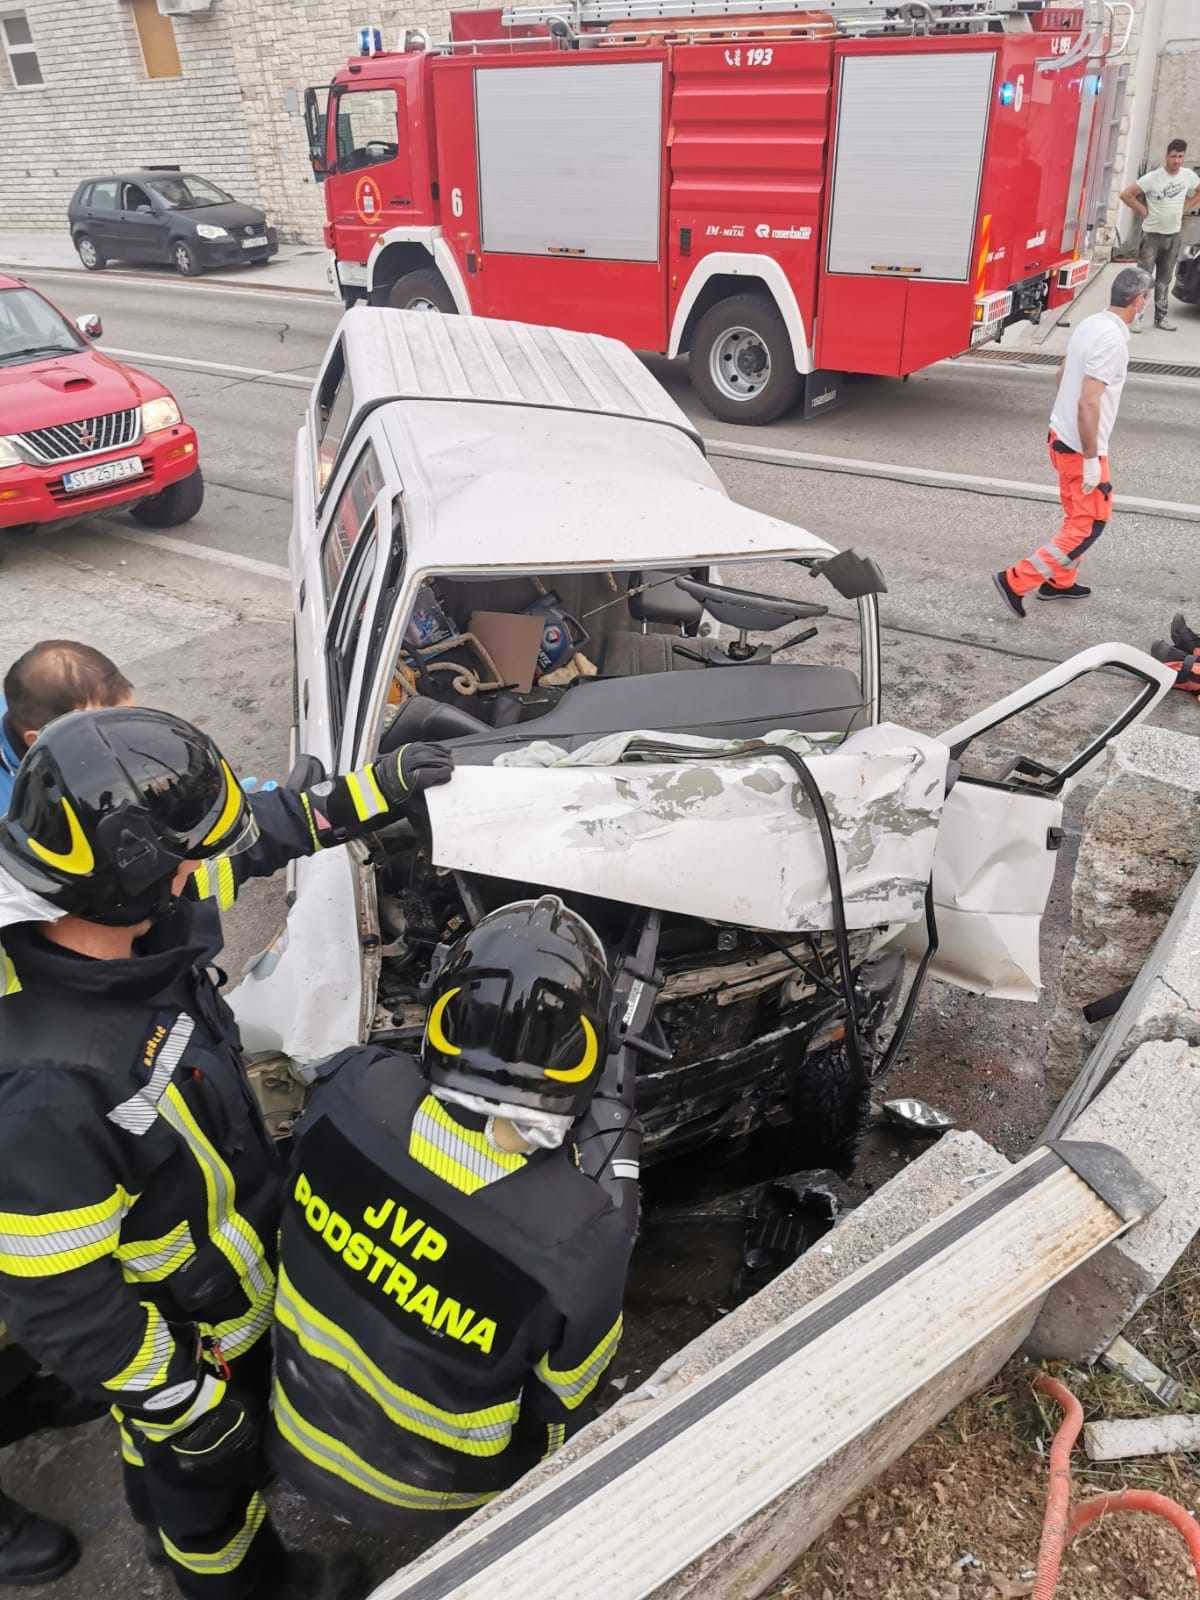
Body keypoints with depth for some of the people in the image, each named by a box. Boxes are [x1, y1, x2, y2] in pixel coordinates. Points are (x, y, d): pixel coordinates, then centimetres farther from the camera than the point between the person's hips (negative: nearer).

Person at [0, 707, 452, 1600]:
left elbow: (254, 841, -2)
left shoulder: (128, 919, -22)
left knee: (256, 1430, 34)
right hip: (175, 1332, -7)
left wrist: (379, 788, 2)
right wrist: (185, 1405, -17)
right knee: (205, 1481, 25)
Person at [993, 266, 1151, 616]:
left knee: (1079, 516, 22)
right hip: (1080, 447, -9)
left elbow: (1063, 374, 18)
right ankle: (1016, 581, -4)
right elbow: (1088, 403, -27)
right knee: (1089, 525, 0)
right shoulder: (1112, 340, -23)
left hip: (1062, 434, 9)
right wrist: (1090, 459, -22)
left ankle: (1059, 581, 32)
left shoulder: (1090, 324, 4)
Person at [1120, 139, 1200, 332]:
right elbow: (1126, 194, -16)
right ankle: (1136, 316, -2)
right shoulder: (1153, 178, -15)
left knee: (1164, 279, 11)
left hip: (1175, 235, 5)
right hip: (1152, 234, -5)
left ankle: (1161, 316, 18)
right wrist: (1143, 211, -11)